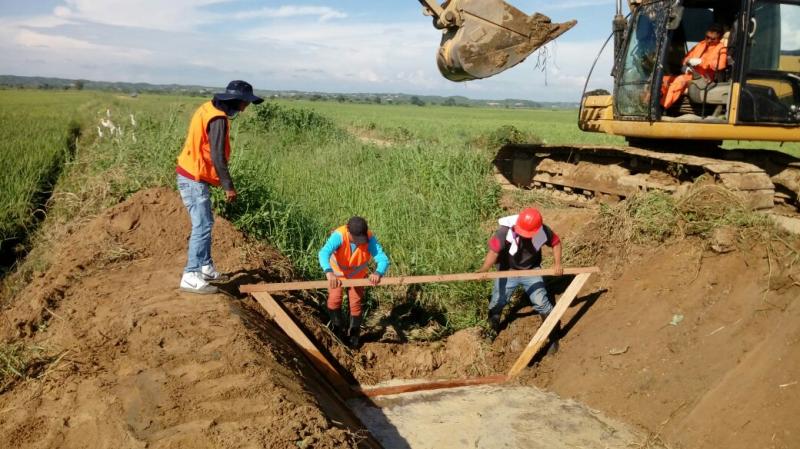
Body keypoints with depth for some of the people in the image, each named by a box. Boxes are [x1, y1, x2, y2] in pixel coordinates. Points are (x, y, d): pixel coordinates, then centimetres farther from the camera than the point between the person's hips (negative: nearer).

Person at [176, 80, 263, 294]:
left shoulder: (209, 108, 10)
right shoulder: (219, 119, -20)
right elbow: (218, 156, -22)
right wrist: (228, 186, -16)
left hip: (192, 175, 10)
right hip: (195, 179, -10)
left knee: (205, 223, 18)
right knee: (202, 226, -8)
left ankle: (205, 266, 28)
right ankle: (191, 277, -5)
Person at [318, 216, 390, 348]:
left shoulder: (369, 238, -34)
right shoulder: (339, 235, -39)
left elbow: (383, 259, -41)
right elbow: (324, 253, -53)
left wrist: (378, 273, -64)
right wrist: (329, 273, -72)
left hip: (357, 274, 1)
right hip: (337, 272, -1)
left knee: (355, 304, 2)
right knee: (334, 300, -5)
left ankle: (353, 337, 26)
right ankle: (338, 330, 24)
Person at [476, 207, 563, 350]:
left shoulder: (543, 231, -23)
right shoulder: (506, 230, -32)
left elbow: (556, 242, -3)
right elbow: (494, 250, -34)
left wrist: (557, 263, -14)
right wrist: (483, 269, -48)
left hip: (531, 271, 1)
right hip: (507, 271, 0)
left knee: (541, 303, -4)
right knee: (496, 304, 12)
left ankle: (554, 336, 17)